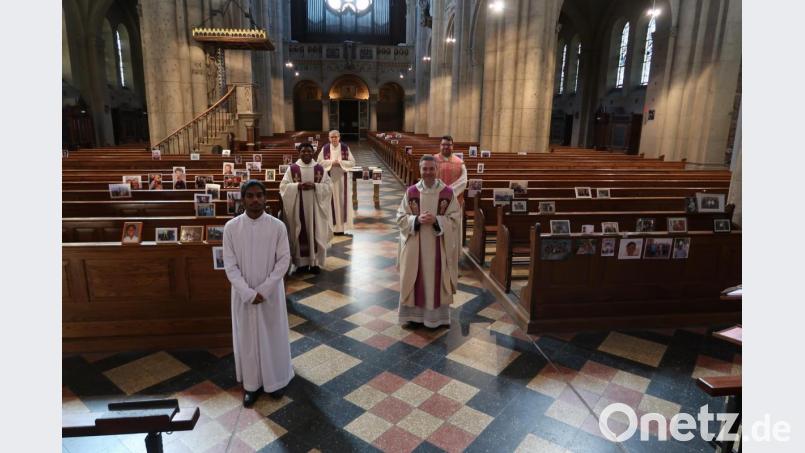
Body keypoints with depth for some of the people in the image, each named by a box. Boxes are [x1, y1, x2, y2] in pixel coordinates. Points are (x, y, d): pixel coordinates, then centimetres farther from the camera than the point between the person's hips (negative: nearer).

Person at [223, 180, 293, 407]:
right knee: (247, 338, 12)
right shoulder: (231, 227, -7)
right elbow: (230, 265, -7)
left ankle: (274, 380, 33)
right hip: (243, 294, 1)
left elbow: (284, 260, -7)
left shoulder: (278, 226, -9)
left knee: (273, 336, 12)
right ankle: (251, 384, 30)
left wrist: (264, 289, -14)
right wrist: (248, 293, -14)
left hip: (271, 293, 0)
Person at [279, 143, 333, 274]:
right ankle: (302, 262, 12)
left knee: (316, 233, 2)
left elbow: (328, 186, 0)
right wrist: (298, 186, -18)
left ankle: (315, 262, 11)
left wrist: (314, 186, -16)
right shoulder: (292, 168, 2)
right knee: (301, 233, 2)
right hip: (298, 207, -1)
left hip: (315, 207, 1)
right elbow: (283, 186, -2)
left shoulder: (320, 169, 4)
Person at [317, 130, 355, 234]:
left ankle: (342, 225, 12)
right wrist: (331, 162, -14)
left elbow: (352, 162, -2)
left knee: (343, 200, 3)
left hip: (343, 178, 0)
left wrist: (340, 162, -16)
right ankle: (333, 225, 9)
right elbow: (319, 162, -1)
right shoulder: (325, 149, 1)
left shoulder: (345, 148, -1)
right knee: (331, 201, 1)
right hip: (329, 178, 0)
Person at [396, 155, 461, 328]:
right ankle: (413, 314, 24)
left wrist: (436, 220, -20)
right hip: (415, 246, 1)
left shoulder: (448, 192, -5)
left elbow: (455, 219, -4)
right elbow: (401, 217, 1)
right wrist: (417, 219, -18)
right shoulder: (411, 192, -2)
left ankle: (439, 316, 22)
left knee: (437, 279, 7)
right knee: (415, 280, 8)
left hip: (439, 246, -1)